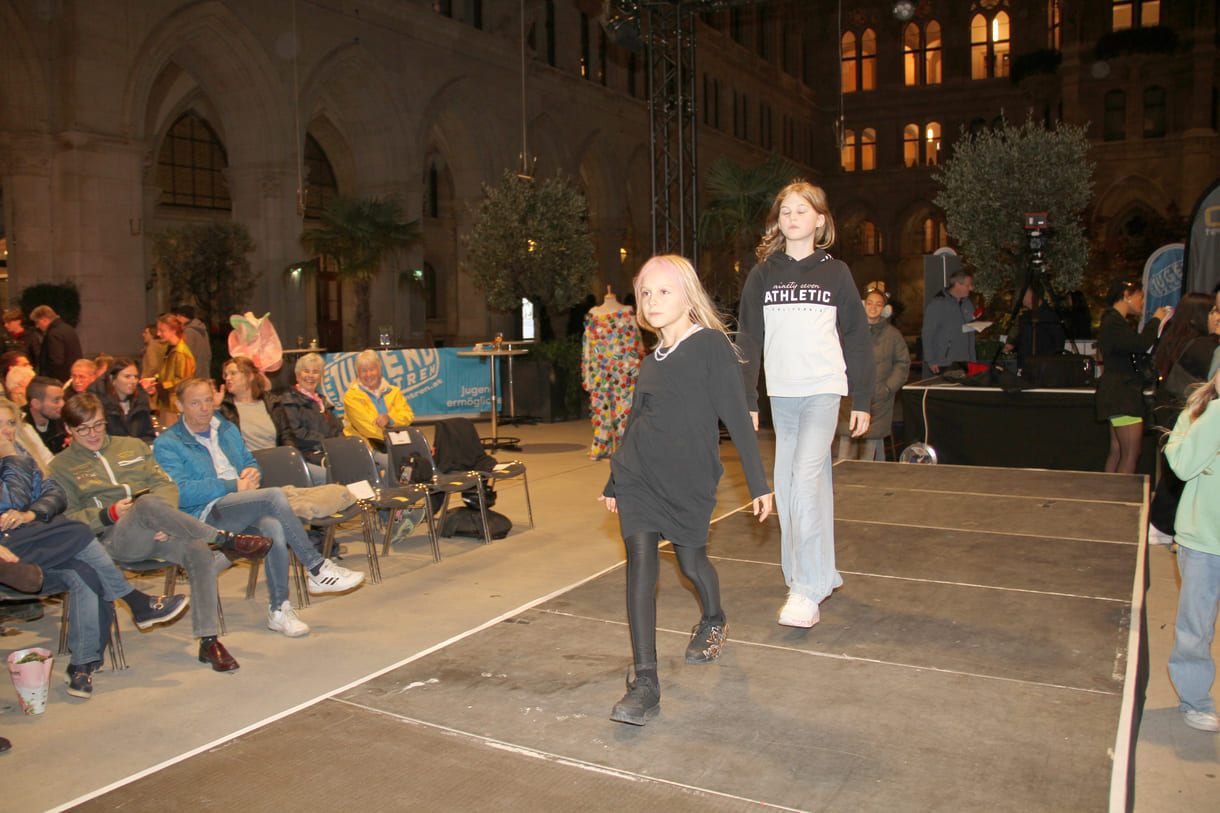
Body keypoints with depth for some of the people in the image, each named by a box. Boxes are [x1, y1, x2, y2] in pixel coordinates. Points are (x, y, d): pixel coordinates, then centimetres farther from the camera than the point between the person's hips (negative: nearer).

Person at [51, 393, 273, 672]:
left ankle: (209, 641, -23)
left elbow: (166, 485, 14)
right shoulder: (61, 467, 15)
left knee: (199, 552, -29)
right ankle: (226, 539, -27)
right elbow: (65, 519, 4)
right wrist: (109, 514, -14)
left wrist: (164, 521, -6)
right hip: (113, 539, -3)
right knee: (149, 503, -37)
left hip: (156, 532, 3)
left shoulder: (133, 447, 24)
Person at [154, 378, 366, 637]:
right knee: (274, 495, -31)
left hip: (245, 506, 5)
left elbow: (251, 462, 28)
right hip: (206, 515, -5)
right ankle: (316, 568, -24)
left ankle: (279, 610, -22)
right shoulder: (167, 444, 0)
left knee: (273, 528, -32)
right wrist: (234, 486, -17)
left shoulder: (227, 429, 21)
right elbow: (181, 493, -13)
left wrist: (251, 472, 2)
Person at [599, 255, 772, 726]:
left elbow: (737, 418, -8)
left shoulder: (711, 346, -6)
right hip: (639, 477, 4)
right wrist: (614, 484, 26)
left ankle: (713, 622, 46)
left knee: (691, 561, 10)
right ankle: (645, 684, -5)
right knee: (640, 565, -7)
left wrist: (757, 483, -10)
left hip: (689, 481, -4)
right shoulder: (652, 362, 11)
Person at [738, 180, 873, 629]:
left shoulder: (835, 272, 5)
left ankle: (808, 591, -12)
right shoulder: (763, 274, 8)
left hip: (824, 390, -3)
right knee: (787, 485, 7)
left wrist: (862, 400, 4)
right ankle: (823, 572, 23)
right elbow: (749, 340, 9)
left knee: (806, 478, -16)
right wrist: (746, 400, 3)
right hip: (781, 394, 3)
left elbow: (857, 338, 7)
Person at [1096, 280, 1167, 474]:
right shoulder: (1114, 322, -13)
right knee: (1130, 455, -10)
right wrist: (1156, 320, -11)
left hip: (1118, 395, 11)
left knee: (1117, 451, 12)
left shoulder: (1115, 321, 20)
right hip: (1122, 394, -11)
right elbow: (1140, 345, -26)